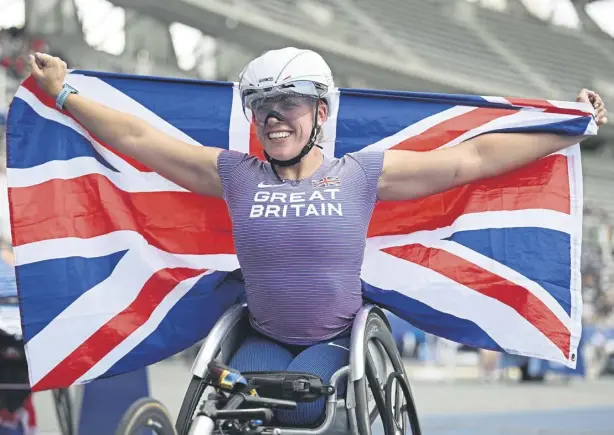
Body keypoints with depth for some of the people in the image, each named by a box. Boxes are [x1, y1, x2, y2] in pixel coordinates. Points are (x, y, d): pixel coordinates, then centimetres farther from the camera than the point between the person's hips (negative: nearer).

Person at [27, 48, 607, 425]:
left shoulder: (361, 174, -1)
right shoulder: (236, 175, 3)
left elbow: (474, 158, -1)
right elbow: (139, 138, 7)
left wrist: (575, 129, -1)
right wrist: (64, 95, 8)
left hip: (335, 337, -2)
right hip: (265, 338, 2)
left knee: (301, 403, -31)